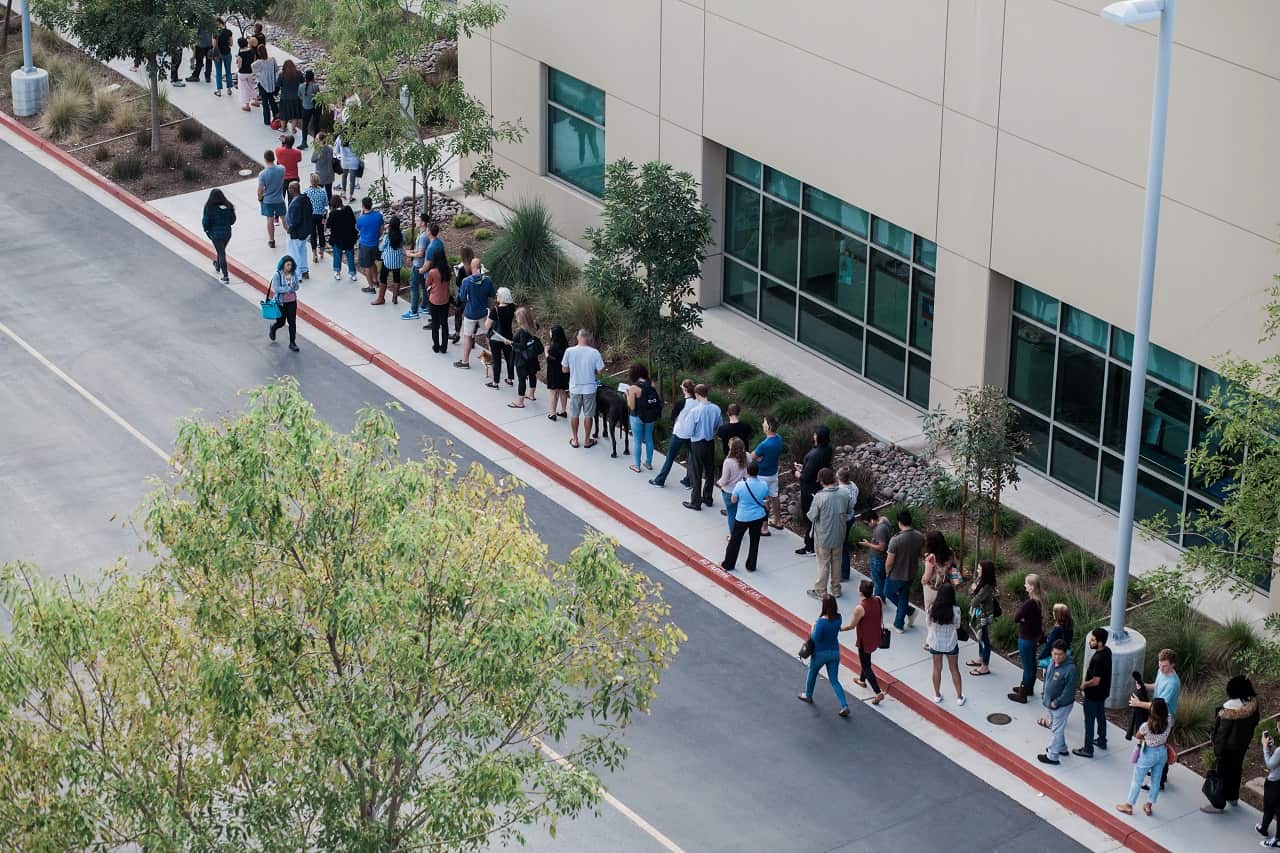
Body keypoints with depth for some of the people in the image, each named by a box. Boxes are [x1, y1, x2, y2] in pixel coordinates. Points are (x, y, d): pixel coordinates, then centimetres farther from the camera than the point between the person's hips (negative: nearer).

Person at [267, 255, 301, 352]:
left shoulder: (294, 274, -3)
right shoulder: (277, 275, -16)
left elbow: (297, 287, 0)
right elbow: (276, 289, -21)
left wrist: (293, 284, -23)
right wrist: (289, 288, -20)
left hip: (292, 301, 3)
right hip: (281, 302, -3)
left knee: (292, 322, 2)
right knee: (281, 322, 10)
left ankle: (292, 343, 12)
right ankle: (272, 328, 46)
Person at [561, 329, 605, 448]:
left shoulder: (569, 351, -12)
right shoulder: (594, 352, -15)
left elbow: (564, 369, -3)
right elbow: (599, 371, -9)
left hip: (575, 388, 1)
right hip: (589, 388, -1)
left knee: (574, 414, 15)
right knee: (588, 415, 13)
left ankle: (574, 440, 23)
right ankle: (587, 440, 22)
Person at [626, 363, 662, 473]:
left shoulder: (633, 388, -20)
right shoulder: (652, 384, -8)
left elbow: (632, 407, -18)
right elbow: (660, 400, -3)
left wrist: (627, 395, -6)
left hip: (638, 417, -4)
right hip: (651, 417, 4)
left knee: (637, 441, 11)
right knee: (649, 439, 20)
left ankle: (636, 465, 20)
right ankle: (649, 463, 31)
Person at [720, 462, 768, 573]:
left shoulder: (741, 485, -22)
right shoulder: (763, 485, -14)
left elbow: (733, 500, -8)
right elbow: (766, 497, 6)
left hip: (743, 518, -2)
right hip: (758, 517, 2)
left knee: (735, 540, 15)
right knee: (754, 541, 18)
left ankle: (728, 564, 26)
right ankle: (751, 566, 28)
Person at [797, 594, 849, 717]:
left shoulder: (822, 621, -28)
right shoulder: (838, 618, -9)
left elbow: (816, 638, -25)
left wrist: (813, 628, -8)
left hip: (820, 654, -4)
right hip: (834, 652, 4)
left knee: (812, 674, 25)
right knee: (834, 680, 12)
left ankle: (808, 695, 47)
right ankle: (844, 706, -1)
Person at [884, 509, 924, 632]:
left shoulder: (896, 540, -28)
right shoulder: (920, 536, -11)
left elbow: (889, 562, -21)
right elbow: (922, 553, 5)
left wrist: (887, 573, -2)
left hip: (896, 576, -5)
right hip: (911, 575, 5)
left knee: (889, 592, 23)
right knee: (903, 598, 22)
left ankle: (909, 611, 16)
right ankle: (899, 625, 31)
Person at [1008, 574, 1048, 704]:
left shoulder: (1030, 603, -29)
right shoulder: (1040, 600, -2)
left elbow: (1016, 618, -22)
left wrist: (1023, 619, -4)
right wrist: (1026, 619, -8)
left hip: (1026, 638, -9)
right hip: (1035, 635, 9)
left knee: (1027, 666, 3)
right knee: (1031, 663, 24)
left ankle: (1022, 695, 15)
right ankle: (1029, 688, 41)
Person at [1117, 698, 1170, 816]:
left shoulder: (1146, 726, -28)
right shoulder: (1168, 724, -16)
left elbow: (1138, 736, -9)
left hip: (1148, 754, -4)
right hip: (1162, 753, 4)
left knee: (1137, 780, 13)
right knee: (1156, 780, 19)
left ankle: (1129, 805, 26)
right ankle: (1148, 806, 31)